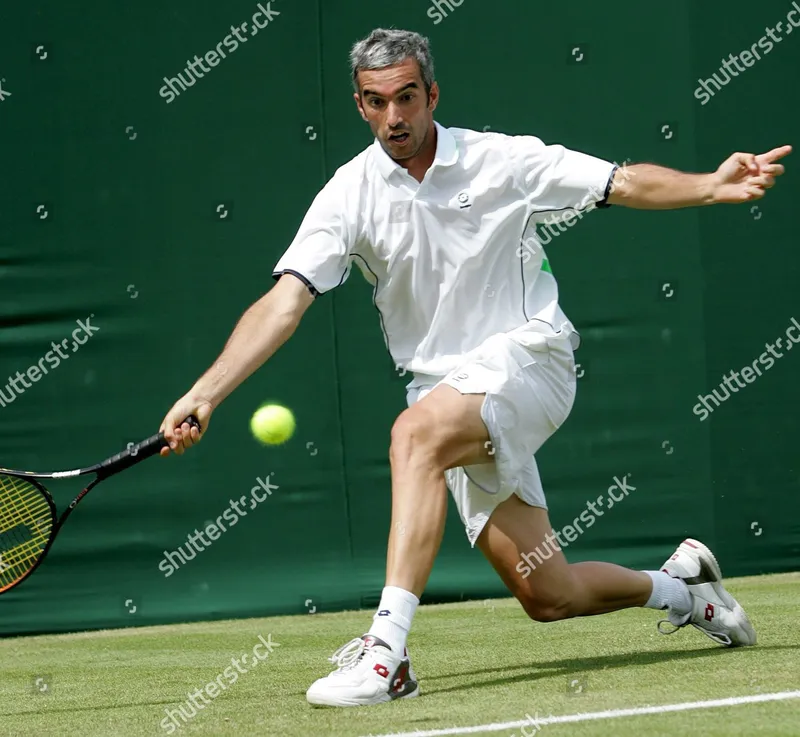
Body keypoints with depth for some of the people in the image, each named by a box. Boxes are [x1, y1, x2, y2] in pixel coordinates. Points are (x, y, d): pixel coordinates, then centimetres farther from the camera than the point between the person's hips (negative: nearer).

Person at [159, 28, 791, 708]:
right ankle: (678, 588, 34)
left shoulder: (502, 161, -4)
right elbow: (283, 303, -10)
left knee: (416, 434, -35)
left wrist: (711, 187, -22)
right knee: (546, 596, 2)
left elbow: (627, 183, -3)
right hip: (449, 393, 4)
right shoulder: (351, 194, -2)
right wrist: (205, 393, -22)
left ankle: (387, 652, -40)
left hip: (526, 355, -3)